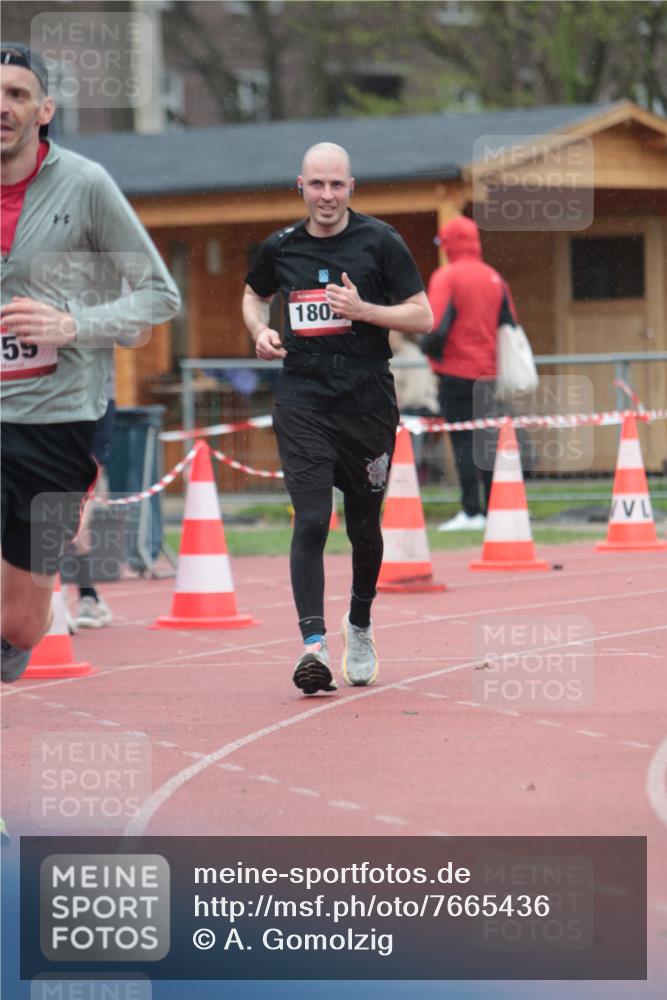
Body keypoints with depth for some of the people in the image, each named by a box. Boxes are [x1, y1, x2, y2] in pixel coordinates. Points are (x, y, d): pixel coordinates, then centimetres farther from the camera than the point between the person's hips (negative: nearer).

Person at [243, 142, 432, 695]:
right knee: (311, 520, -14)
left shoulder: (380, 242, -2)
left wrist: (362, 308, -17)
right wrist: (261, 331, 5)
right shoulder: (280, 248, 6)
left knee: (363, 524, 12)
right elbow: (254, 295, 26)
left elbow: (422, 317, -3)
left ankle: (360, 624, 37)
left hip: (368, 403, 0)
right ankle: (314, 643, -20)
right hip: (302, 404, 0)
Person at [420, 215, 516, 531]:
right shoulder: (494, 278, 10)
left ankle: (471, 511, -9)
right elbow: (510, 327, 11)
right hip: (487, 371, 6)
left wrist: (429, 347, 1)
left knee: (463, 442, -5)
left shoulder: (446, 277, -9)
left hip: (456, 371, -6)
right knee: (486, 440, 11)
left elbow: (436, 325, -17)